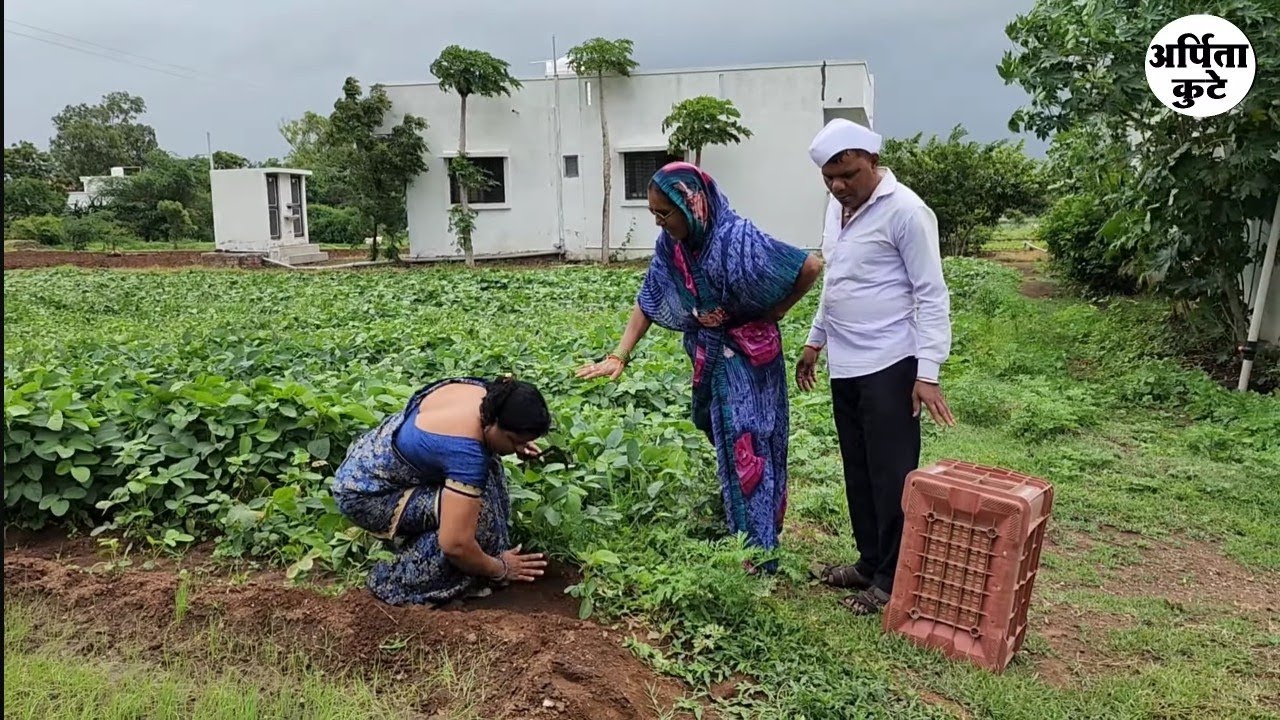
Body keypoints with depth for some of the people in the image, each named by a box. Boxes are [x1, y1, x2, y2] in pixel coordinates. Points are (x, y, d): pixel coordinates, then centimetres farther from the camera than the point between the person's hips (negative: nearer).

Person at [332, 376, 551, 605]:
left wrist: (517, 445, 2)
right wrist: (500, 569, -14)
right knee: (475, 515, -21)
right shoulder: (466, 452, -34)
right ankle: (399, 581, -4)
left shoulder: (484, 392, -10)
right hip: (363, 493, -9)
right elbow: (455, 545, -33)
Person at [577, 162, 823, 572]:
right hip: (709, 356, 7)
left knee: (746, 448, -3)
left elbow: (811, 267, -23)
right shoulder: (672, 243, -6)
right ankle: (738, 536, 35)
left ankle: (757, 551, 8)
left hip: (747, 356, -7)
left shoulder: (736, 240, -27)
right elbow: (649, 301, -1)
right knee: (727, 445, 18)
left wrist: (774, 313, -11)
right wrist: (619, 356, -9)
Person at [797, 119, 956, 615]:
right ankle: (870, 562, 28)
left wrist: (927, 373, -18)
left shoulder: (905, 210, -13)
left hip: (888, 367, -8)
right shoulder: (837, 207, 12)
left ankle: (893, 579, 13)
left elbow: (932, 295, -13)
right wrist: (815, 341, 23)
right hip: (845, 366, 8)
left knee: (891, 476, 1)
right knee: (858, 473, 15)